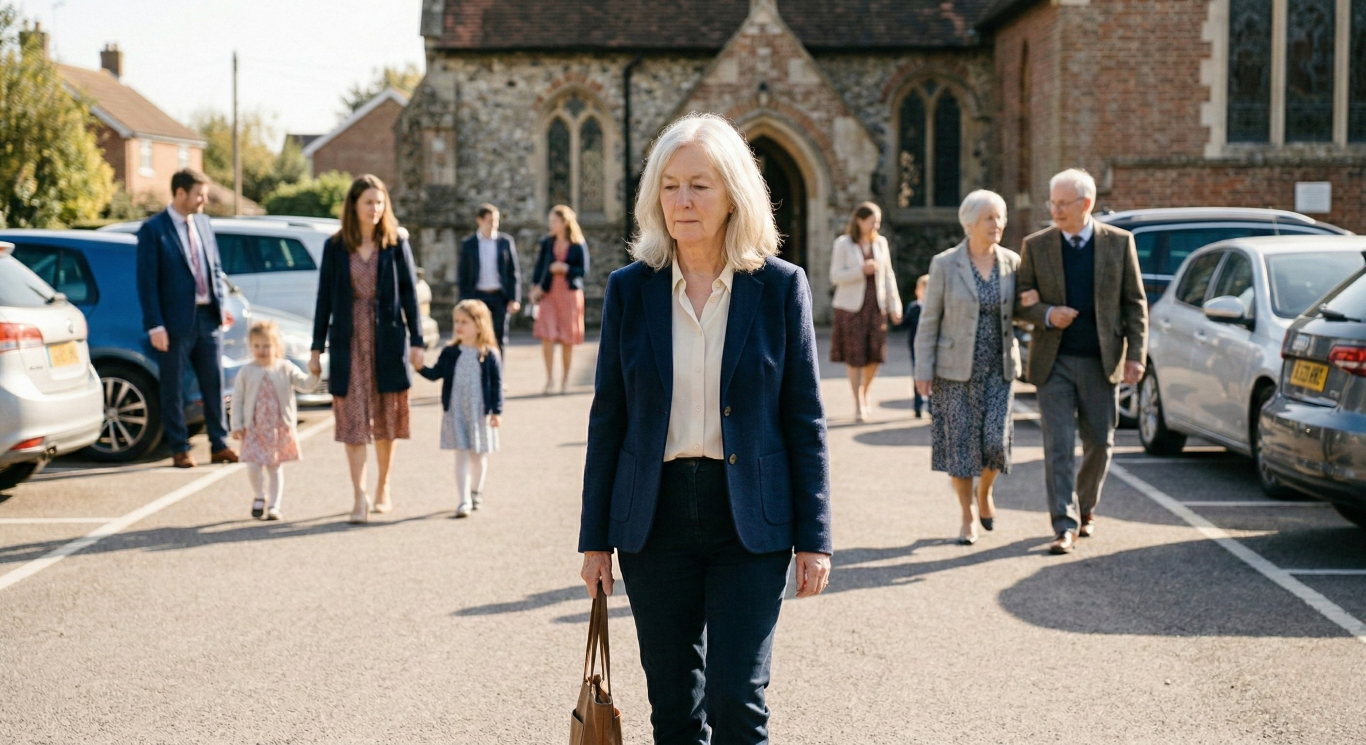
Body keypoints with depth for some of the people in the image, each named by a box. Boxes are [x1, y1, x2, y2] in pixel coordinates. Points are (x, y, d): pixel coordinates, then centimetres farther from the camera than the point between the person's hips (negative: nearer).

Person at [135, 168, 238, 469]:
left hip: (208, 317, 5)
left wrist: (221, 304, 4)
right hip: (177, 321, -5)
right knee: (174, 388, 4)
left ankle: (219, 444, 17)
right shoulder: (153, 230, -8)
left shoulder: (204, 223, 10)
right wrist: (155, 325, -14)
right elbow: (147, 282, -10)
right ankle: (180, 450, 13)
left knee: (214, 384, 8)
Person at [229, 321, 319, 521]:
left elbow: (305, 384, -8)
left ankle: (274, 506, 15)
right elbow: (237, 400, 2)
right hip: (254, 429, 0)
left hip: (280, 428, 0)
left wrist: (314, 375, -29)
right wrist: (237, 426, -2)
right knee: (253, 467, -8)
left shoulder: (285, 368, 0)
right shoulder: (246, 372, -1)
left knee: (275, 467, 8)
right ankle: (260, 497, 19)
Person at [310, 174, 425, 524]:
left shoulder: (396, 245, 2)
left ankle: (383, 487, 23)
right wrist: (317, 348, 3)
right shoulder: (335, 247, 2)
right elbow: (325, 298, 4)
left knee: (386, 418, 8)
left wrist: (416, 342, -2)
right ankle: (360, 497, -4)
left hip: (388, 340, 0)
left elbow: (410, 294, 2)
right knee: (353, 419, -4)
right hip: (348, 341, 0)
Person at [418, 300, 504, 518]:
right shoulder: (450, 353, 3)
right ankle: (464, 500, -3)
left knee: (478, 455, 11)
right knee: (461, 455, -2)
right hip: (455, 412, 1)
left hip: (480, 413, -1)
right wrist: (420, 368, -13)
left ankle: (476, 492, 32)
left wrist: (496, 411, -6)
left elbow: (496, 384, -4)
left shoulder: (489, 355, -6)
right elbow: (435, 374, 5)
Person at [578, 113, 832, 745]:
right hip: (656, 519, 2)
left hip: (750, 522, -2)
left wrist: (814, 538, -3)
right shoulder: (630, 289, 2)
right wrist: (594, 538, 5)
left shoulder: (780, 287, -2)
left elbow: (804, 419, 0)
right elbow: (608, 418, 6)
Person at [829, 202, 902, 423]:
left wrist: (894, 305, 7)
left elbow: (888, 276, 11)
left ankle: (864, 395, 26)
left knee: (875, 356, 2)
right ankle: (858, 404, 6)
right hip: (851, 306, -3)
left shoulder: (881, 243, 8)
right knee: (855, 357, -1)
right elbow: (835, 276, -8)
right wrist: (861, 270, -20)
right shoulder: (843, 244, -4)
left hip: (875, 305, 4)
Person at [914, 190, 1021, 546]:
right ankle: (968, 517, 17)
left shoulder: (1012, 262, 3)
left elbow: (1019, 311, 14)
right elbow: (929, 321, -4)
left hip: (999, 369, 2)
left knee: (996, 439, -6)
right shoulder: (945, 265, -6)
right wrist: (923, 370, -7)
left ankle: (985, 493, 25)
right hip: (956, 369, -2)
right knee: (961, 443, 1)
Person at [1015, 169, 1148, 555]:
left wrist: (1136, 355, -5)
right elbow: (1022, 301, 6)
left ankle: (1085, 508, 32)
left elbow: (1135, 303, 3)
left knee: (1099, 443, 9)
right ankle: (1065, 526, -4)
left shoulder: (1119, 243, 0)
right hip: (1053, 361, 0)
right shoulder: (1036, 246, 2)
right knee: (1058, 446, -6)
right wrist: (1046, 314, -15)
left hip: (1100, 362, 1)